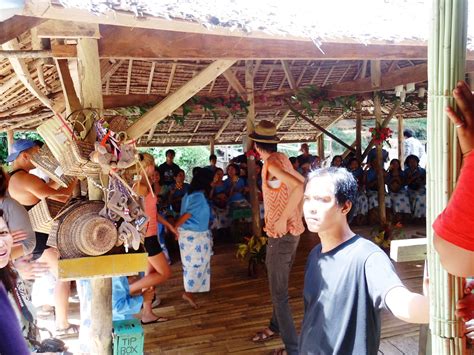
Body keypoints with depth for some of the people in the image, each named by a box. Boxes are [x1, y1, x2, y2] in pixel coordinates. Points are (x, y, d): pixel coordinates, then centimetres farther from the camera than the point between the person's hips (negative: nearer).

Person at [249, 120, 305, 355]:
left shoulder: (272, 163, -19)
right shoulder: (281, 157, 7)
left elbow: (300, 186, -34)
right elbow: (303, 184, 14)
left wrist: (283, 219, -28)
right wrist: (297, 215, 14)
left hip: (282, 233, -9)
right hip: (291, 230, 9)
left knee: (278, 292, -1)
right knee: (279, 285, 24)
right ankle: (276, 327, 43)